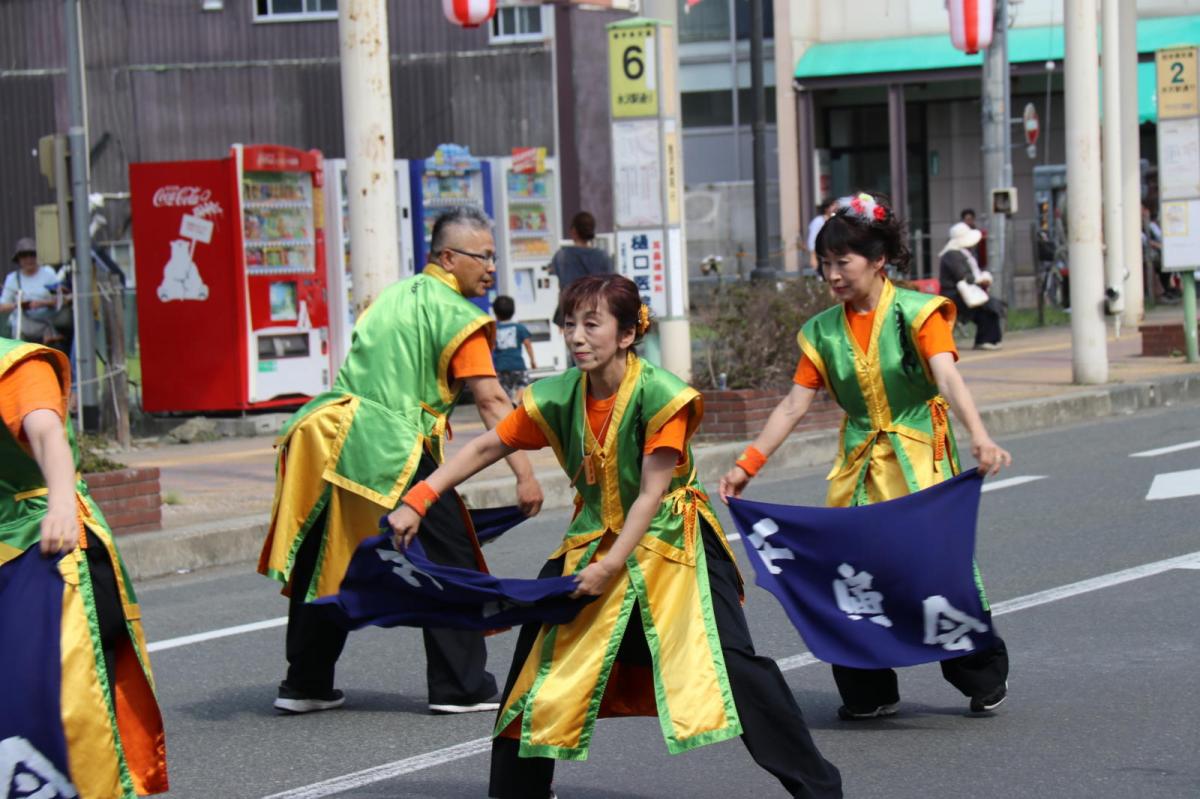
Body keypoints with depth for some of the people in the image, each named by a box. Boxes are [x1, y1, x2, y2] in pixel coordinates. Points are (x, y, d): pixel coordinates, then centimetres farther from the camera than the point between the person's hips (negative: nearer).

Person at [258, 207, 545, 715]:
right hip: (392, 450, -8)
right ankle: (461, 687, 3)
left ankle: (304, 684, 23)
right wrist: (524, 474, -13)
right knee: (450, 561, 3)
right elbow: (491, 402, -10)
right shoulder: (455, 315, -2)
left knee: (327, 562, 16)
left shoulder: (391, 296, 22)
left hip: (327, 437, 8)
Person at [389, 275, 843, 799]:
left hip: (669, 539, -5)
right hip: (595, 539, 5)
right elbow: (485, 448, -1)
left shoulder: (661, 395, -22)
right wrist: (415, 502, -7)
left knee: (731, 660, -16)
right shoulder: (559, 397, -9)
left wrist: (610, 568, -25)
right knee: (540, 652, 5)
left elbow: (650, 495, -21)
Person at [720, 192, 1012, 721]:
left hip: (919, 459, -4)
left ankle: (986, 678, 18)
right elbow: (794, 405, 3)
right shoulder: (823, 332, 5)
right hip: (859, 465, 4)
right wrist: (748, 464, -6)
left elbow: (949, 379, -22)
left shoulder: (917, 314, -8)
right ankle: (869, 693, 13)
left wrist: (979, 438, -39)